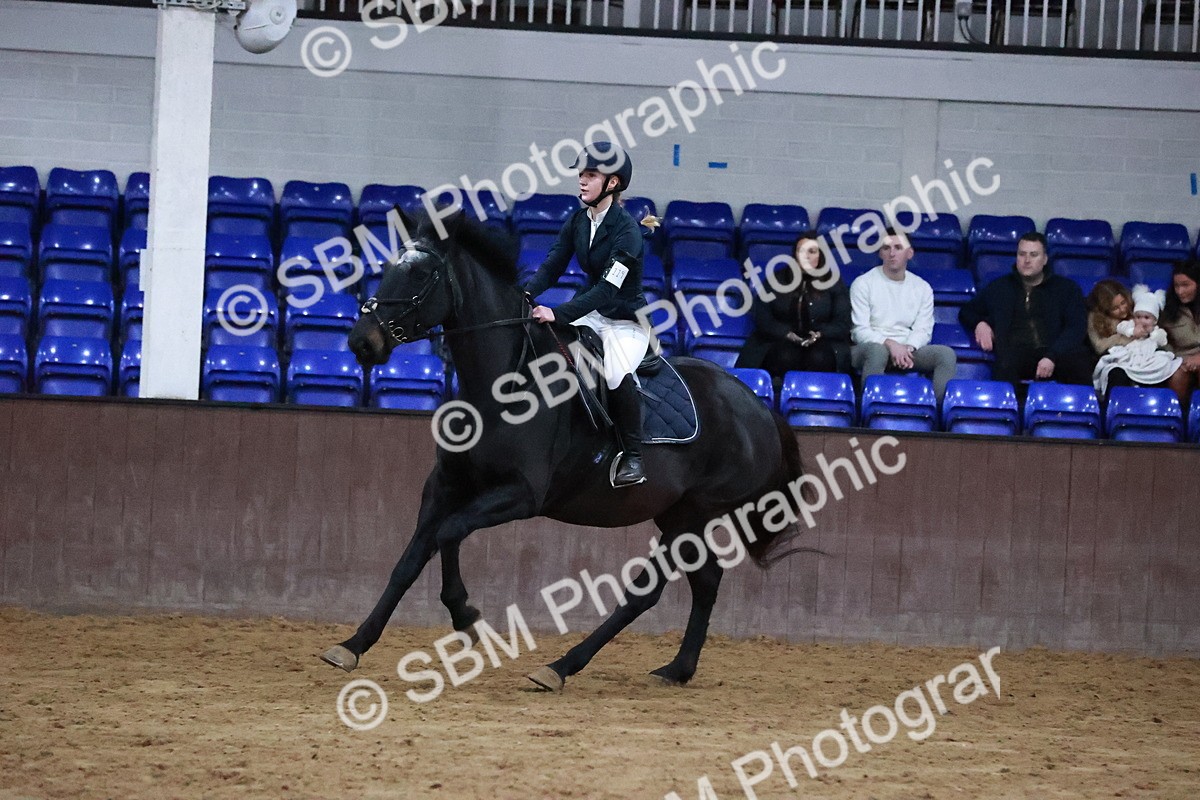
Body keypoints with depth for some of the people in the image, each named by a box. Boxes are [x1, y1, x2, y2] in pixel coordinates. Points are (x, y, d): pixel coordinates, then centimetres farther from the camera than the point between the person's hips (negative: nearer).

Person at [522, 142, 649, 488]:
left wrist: (558, 313, -40)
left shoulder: (626, 230, -22)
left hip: (626, 320, -7)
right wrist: (526, 294, -25)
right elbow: (552, 266, -4)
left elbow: (607, 289, -30)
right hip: (591, 313, 7)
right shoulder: (577, 222, 1)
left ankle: (633, 456, -16)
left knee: (616, 374, -34)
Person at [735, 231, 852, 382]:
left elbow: (842, 325, 4)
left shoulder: (834, 283, 9)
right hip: (781, 342, 0)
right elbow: (762, 319, 3)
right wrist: (788, 334, -15)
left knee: (818, 358, -36)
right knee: (785, 358, -35)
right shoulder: (777, 280, 10)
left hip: (820, 343, 0)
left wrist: (819, 335, -17)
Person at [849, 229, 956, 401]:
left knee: (946, 354, -21)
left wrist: (908, 348, -18)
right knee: (878, 351, -40)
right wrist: (890, 344, -24)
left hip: (907, 350, 4)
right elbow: (860, 330, -7)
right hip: (870, 346, -4)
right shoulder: (863, 284, 0)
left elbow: (923, 330, 5)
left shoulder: (922, 288, 11)